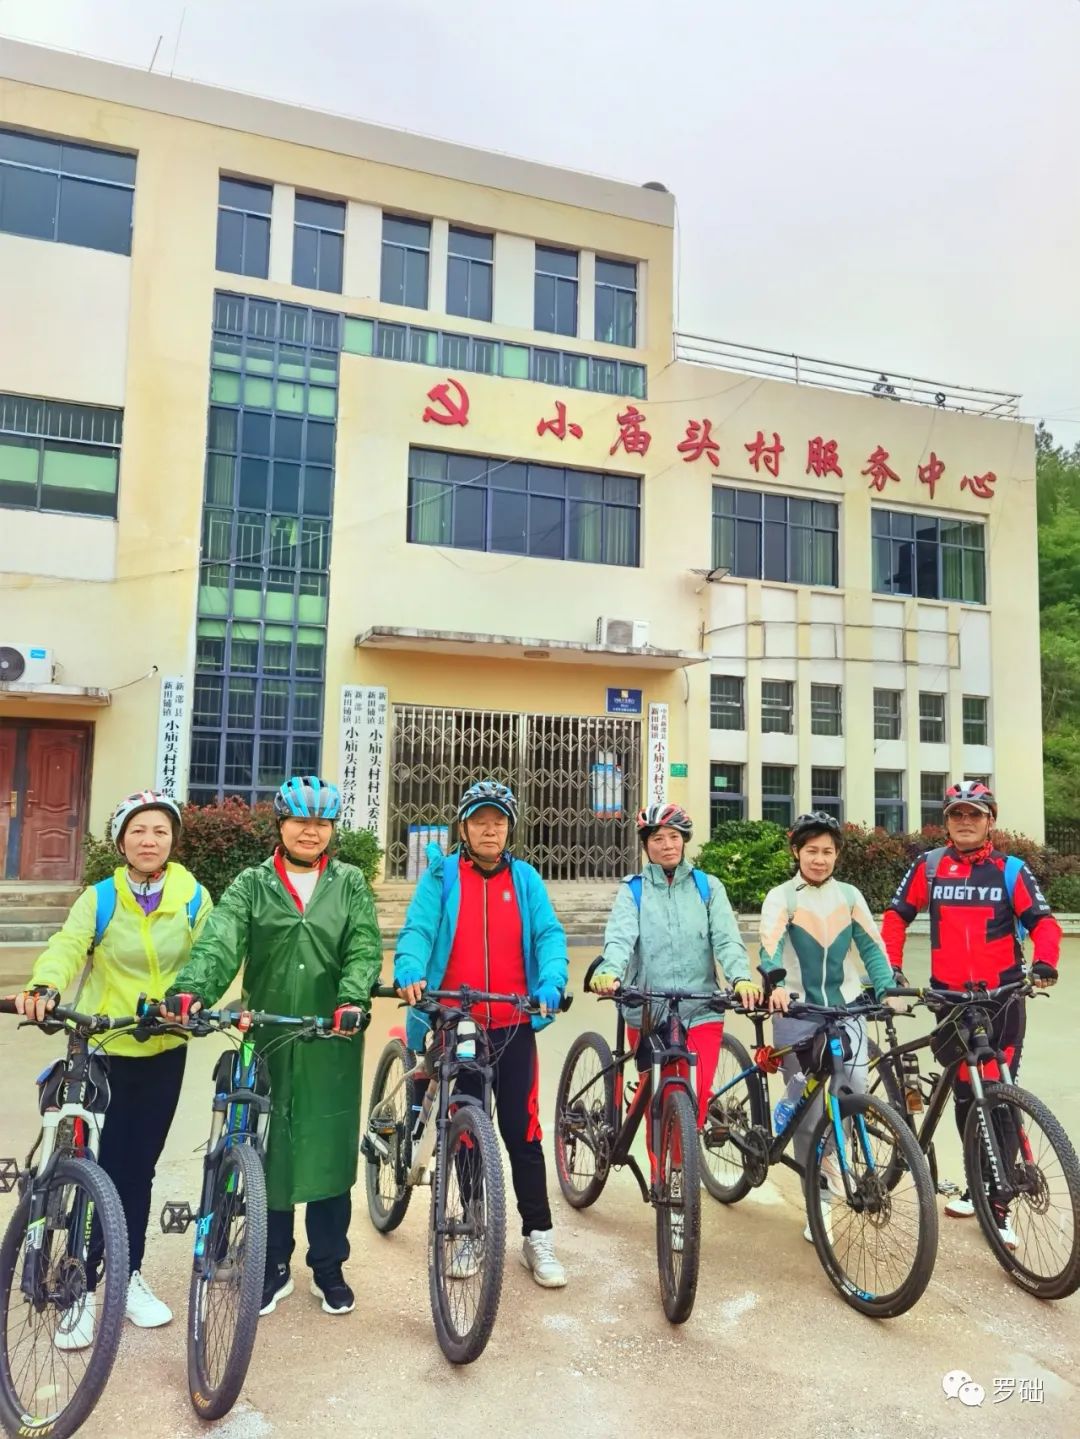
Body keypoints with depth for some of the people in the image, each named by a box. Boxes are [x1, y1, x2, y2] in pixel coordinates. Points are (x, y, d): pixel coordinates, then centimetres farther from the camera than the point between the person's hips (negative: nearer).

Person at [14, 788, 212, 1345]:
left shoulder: (194, 899, -2)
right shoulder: (100, 898, -5)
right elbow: (67, 945, -20)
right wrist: (45, 987, -39)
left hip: (163, 1052, 2)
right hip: (102, 1050, -1)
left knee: (139, 1167, 14)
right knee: (98, 1168, 1)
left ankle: (131, 1275, 32)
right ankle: (82, 1290, 18)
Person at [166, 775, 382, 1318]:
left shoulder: (351, 884, 5)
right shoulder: (251, 884, 4)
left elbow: (364, 950, -7)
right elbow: (220, 940, -12)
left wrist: (352, 1001, -26)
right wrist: (191, 988, -31)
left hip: (332, 1041, 0)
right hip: (267, 1040, 1)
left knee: (329, 1149, 8)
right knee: (267, 1151, 9)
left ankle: (329, 1269, 26)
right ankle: (274, 1268, 28)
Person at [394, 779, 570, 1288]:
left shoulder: (525, 879, 3)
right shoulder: (441, 876, -1)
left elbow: (549, 934, -5)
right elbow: (417, 930, -12)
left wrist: (551, 982, -24)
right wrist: (410, 974, -32)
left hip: (513, 1024, 0)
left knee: (522, 1131, 3)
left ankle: (538, 1237, 18)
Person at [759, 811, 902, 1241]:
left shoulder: (849, 895, 8)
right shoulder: (781, 897, -2)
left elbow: (871, 947, 4)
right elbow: (771, 946, -18)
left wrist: (887, 989, -13)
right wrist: (775, 985, -37)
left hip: (845, 1010, 2)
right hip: (797, 1013, -2)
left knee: (855, 1092, -11)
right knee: (809, 1110, 0)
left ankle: (829, 1153, 22)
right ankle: (819, 1202, 16)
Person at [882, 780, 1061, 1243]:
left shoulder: (1010, 870, 0)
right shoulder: (928, 867, 2)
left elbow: (1042, 920, -5)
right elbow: (896, 915, 6)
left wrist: (1044, 962, -23)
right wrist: (890, 966, -3)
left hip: (1003, 997, -2)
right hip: (950, 998, 2)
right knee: (965, 1094, 12)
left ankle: (998, 1203, 6)